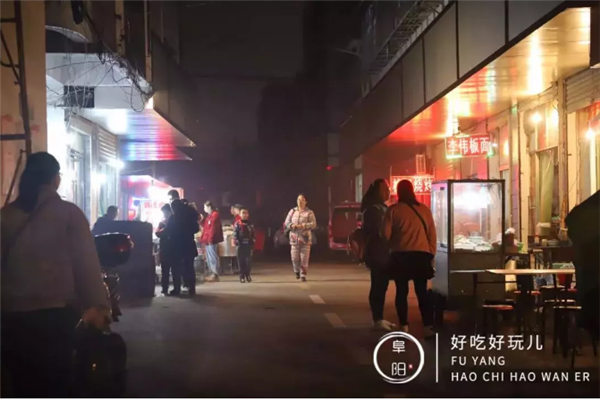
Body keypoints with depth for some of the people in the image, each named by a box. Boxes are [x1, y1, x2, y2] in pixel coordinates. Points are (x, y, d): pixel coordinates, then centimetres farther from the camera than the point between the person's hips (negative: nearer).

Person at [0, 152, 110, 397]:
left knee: (23, 385, 12)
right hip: (55, 313, -2)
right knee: (55, 384, 7)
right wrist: (98, 305, -3)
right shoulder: (69, 213, -4)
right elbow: (86, 263, -7)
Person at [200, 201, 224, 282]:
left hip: (211, 240, -11)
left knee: (213, 257, -10)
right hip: (208, 240, 11)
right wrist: (202, 220, 10)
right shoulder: (210, 215, 19)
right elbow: (206, 226, 23)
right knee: (209, 258, 12)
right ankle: (212, 274, 16)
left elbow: (213, 228, -19)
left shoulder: (215, 215, -12)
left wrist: (210, 239, -22)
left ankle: (215, 275, -10)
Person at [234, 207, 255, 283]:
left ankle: (247, 274, 14)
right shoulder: (237, 224, -2)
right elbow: (235, 235, -5)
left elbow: (253, 235, 10)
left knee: (249, 261, -1)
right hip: (241, 245, -2)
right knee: (241, 261, 1)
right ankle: (242, 276, 8)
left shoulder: (250, 224, 8)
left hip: (248, 245, 2)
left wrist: (253, 244, 3)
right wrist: (237, 243, -12)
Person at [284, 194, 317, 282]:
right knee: (295, 258, 2)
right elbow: (286, 222, 11)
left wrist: (303, 226, -19)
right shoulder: (292, 211, 11)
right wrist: (292, 225, -11)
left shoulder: (309, 213, 2)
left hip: (305, 239, -2)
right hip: (294, 238, 2)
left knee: (304, 258, -5)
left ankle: (303, 275, 3)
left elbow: (313, 224, -6)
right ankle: (297, 271, 28)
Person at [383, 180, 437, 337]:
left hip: (400, 256, -2)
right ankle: (428, 326, 1)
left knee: (402, 291, 6)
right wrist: (431, 254, 14)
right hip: (422, 255, 2)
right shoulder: (424, 209, 6)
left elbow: (386, 234, -2)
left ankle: (404, 327, 5)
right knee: (422, 291, 8)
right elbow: (432, 234, 7)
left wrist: (392, 246, 17)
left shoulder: (393, 210, -2)